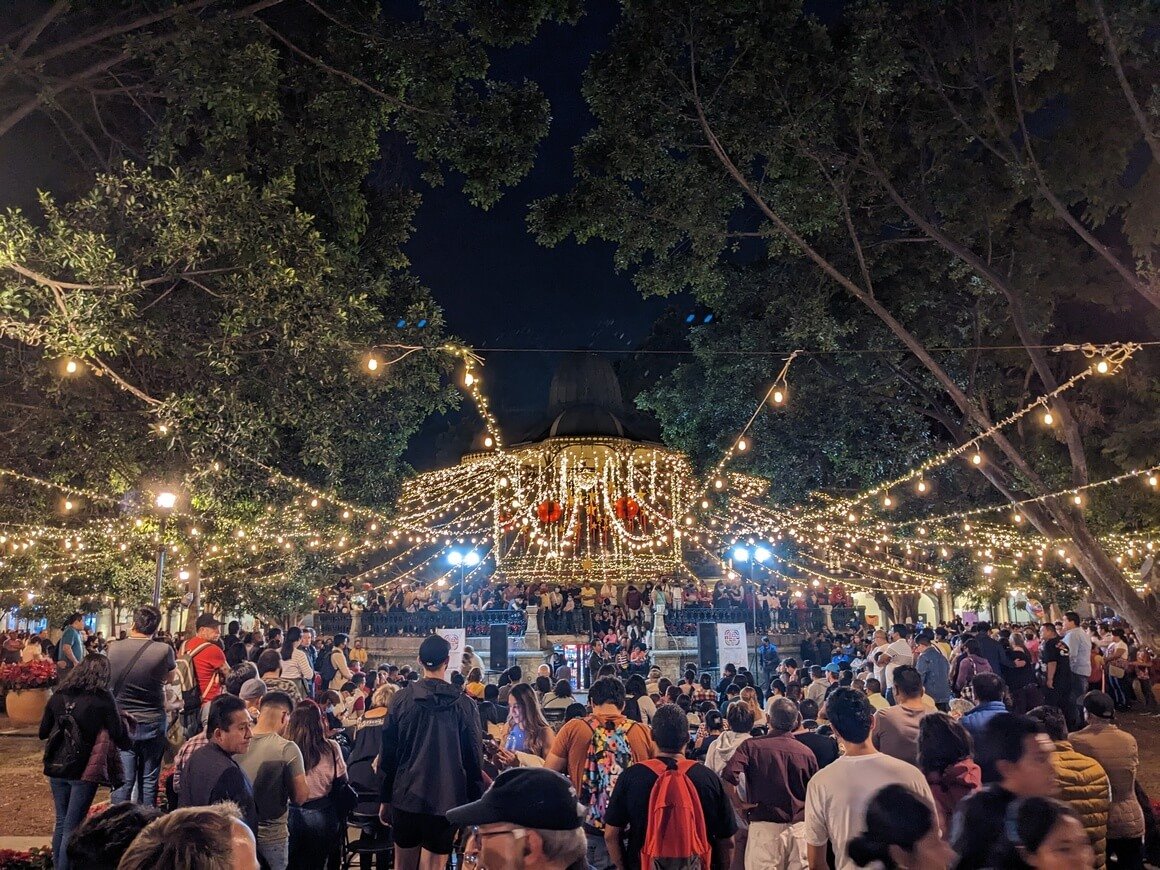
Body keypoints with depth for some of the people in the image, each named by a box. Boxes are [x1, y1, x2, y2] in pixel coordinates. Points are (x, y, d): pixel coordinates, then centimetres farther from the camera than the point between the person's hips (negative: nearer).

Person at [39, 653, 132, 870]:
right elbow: (119, 736, -9)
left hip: (57, 768, 5)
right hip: (84, 770, -5)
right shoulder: (103, 698, -12)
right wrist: (130, 743, 11)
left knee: (60, 822, 18)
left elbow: (43, 732, 11)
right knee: (72, 827, 3)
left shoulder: (58, 695, 2)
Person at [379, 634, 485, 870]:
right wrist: (475, 804, 7)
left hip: (406, 797, 1)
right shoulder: (464, 704, -6)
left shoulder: (401, 699, -4)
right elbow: (474, 759, -2)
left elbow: (387, 753, 0)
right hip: (446, 800, -1)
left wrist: (385, 798, 9)